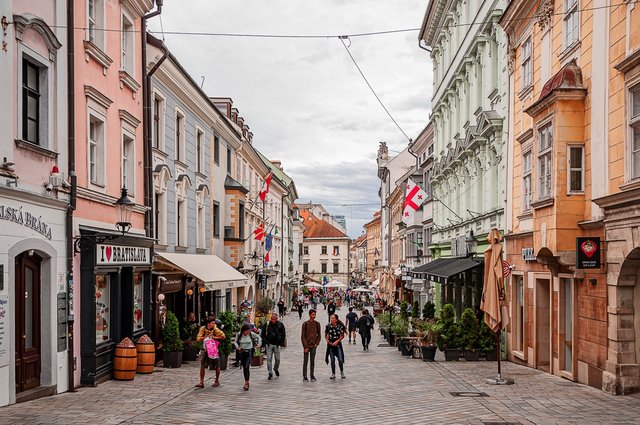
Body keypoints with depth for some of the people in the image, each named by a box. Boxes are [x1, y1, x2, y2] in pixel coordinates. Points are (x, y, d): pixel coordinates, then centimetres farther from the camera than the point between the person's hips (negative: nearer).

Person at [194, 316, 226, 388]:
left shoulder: (215, 329, -9)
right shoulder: (203, 329, -6)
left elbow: (224, 336, -13)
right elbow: (198, 339, -11)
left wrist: (215, 337, -19)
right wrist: (207, 337, -20)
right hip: (206, 349, 1)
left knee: (217, 366, 7)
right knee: (202, 366, -5)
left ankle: (217, 381, 24)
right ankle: (201, 382, -1)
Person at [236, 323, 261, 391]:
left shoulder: (251, 334, -10)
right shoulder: (239, 334, -6)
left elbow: (258, 337, 7)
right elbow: (236, 342, 5)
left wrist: (258, 344, 3)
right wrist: (237, 347, -12)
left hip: (249, 352, -3)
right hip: (242, 352, 3)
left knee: (247, 367, -15)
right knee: (244, 367, 8)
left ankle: (246, 383, -14)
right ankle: (246, 382, 20)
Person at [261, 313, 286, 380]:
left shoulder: (280, 324, -2)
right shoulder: (267, 324, -3)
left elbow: (283, 334, 5)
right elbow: (263, 334, 5)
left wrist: (280, 343, -2)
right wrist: (266, 342, -4)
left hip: (277, 345, 1)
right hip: (269, 345, 0)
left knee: (278, 359, 7)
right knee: (269, 359, -4)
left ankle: (276, 369, 36)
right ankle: (270, 374, 2)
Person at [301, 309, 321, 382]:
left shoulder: (317, 324, 4)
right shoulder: (305, 324, -6)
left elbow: (319, 335, 12)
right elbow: (302, 336, -6)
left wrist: (317, 343, 0)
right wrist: (305, 346, -11)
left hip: (313, 346, 3)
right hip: (307, 346, -3)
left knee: (312, 361, 8)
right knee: (306, 361, 0)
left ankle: (312, 375, 17)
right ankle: (304, 377, 5)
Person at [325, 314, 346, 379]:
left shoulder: (340, 326, -8)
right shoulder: (328, 326, -4)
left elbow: (342, 336, -2)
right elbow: (326, 335, 6)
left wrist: (337, 341, -13)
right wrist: (328, 341, -11)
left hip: (338, 344, -1)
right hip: (330, 344, 1)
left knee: (340, 360, -5)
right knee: (332, 360, 6)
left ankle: (342, 372, 19)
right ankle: (333, 374, 18)